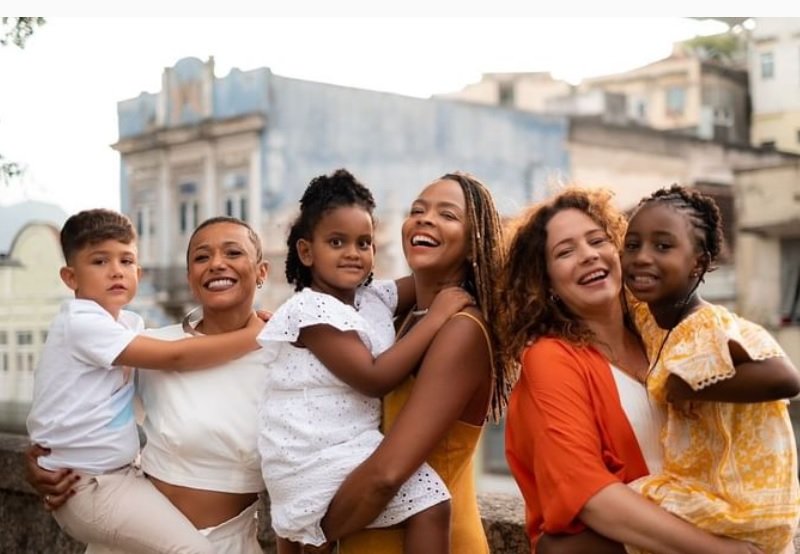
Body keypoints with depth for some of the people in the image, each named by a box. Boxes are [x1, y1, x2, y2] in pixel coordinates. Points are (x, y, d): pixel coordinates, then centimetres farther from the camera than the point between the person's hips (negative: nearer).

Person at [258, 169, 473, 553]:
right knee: (429, 500, -18)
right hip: (317, 459, -10)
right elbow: (375, 379, -24)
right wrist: (435, 318, -22)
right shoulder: (312, 310, -20)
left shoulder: (375, 297, 3)